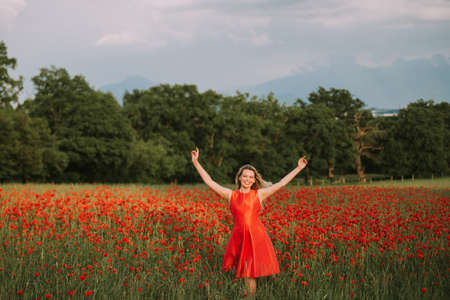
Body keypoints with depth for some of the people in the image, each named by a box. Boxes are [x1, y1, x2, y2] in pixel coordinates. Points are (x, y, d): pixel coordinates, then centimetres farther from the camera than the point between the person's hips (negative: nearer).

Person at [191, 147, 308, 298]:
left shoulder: (259, 194, 7)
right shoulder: (230, 195, 8)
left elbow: (281, 183, 9)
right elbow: (210, 182, 8)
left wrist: (298, 168, 9)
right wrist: (196, 162, 5)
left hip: (257, 236, -1)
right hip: (239, 237, 1)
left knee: (263, 270, -5)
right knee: (247, 274, 6)